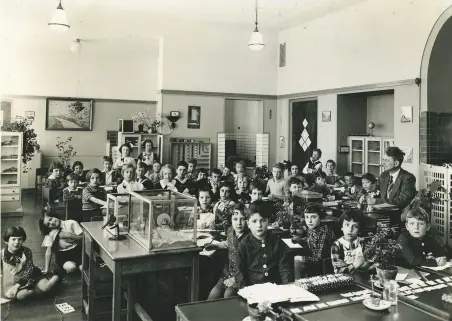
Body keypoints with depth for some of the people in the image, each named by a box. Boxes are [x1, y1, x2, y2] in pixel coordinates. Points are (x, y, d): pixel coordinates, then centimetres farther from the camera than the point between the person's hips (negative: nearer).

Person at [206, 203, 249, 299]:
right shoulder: (230, 231, 1)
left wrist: (236, 279, -20)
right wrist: (216, 245, 17)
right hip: (229, 273, 6)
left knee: (229, 294, -27)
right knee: (214, 293, -13)